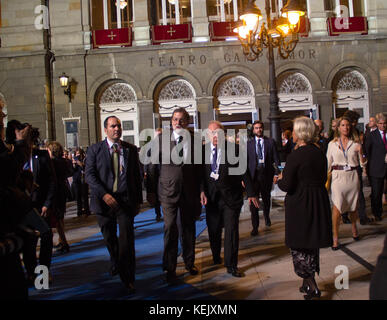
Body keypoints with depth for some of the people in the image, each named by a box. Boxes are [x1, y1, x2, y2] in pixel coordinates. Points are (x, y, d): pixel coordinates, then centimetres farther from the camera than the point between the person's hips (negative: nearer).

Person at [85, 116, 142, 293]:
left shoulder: (131, 149, 7)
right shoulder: (94, 149, 2)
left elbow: (137, 175, 10)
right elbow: (89, 174, -6)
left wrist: (138, 200, 7)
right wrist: (104, 194, -19)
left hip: (126, 200, 0)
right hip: (104, 199, 1)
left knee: (127, 239, -5)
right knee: (109, 238, 15)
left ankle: (128, 278, 5)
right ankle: (115, 264, 42)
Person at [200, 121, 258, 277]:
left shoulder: (233, 149, -5)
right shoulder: (203, 150, 2)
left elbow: (243, 172, -2)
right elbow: (201, 173, 4)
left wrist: (250, 193, -2)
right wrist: (202, 191, -11)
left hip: (231, 197, -2)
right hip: (211, 198, 3)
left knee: (231, 230, -2)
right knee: (213, 231, 13)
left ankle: (231, 265, 8)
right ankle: (216, 259, 35)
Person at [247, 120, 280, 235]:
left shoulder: (270, 142, 4)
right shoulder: (248, 143, 4)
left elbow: (276, 159, 3)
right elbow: (245, 160, 2)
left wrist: (276, 173, -6)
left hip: (266, 174, 1)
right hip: (253, 174, -1)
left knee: (266, 198, 17)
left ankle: (266, 216, 45)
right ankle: (255, 226, 2)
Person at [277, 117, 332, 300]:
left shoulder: (295, 156, -18)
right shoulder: (320, 153, 3)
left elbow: (286, 186, -18)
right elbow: (323, 178, 12)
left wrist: (280, 179, 2)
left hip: (299, 205, -7)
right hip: (319, 203, 7)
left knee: (299, 246, 5)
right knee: (312, 244, 17)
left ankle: (312, 286, 3)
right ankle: (308, 283, 29)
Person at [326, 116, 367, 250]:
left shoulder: (355, 144, 4)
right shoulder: (332, 144, 4)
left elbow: (362, 163, 4)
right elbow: (328, 163, 9)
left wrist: (360, 152, -14)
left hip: (352, 176, 1)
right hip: (338, 176, -1)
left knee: (353, 205, 14)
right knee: (337, 206, -10)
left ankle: (354, 227, 41)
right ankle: (335, 237, -3)